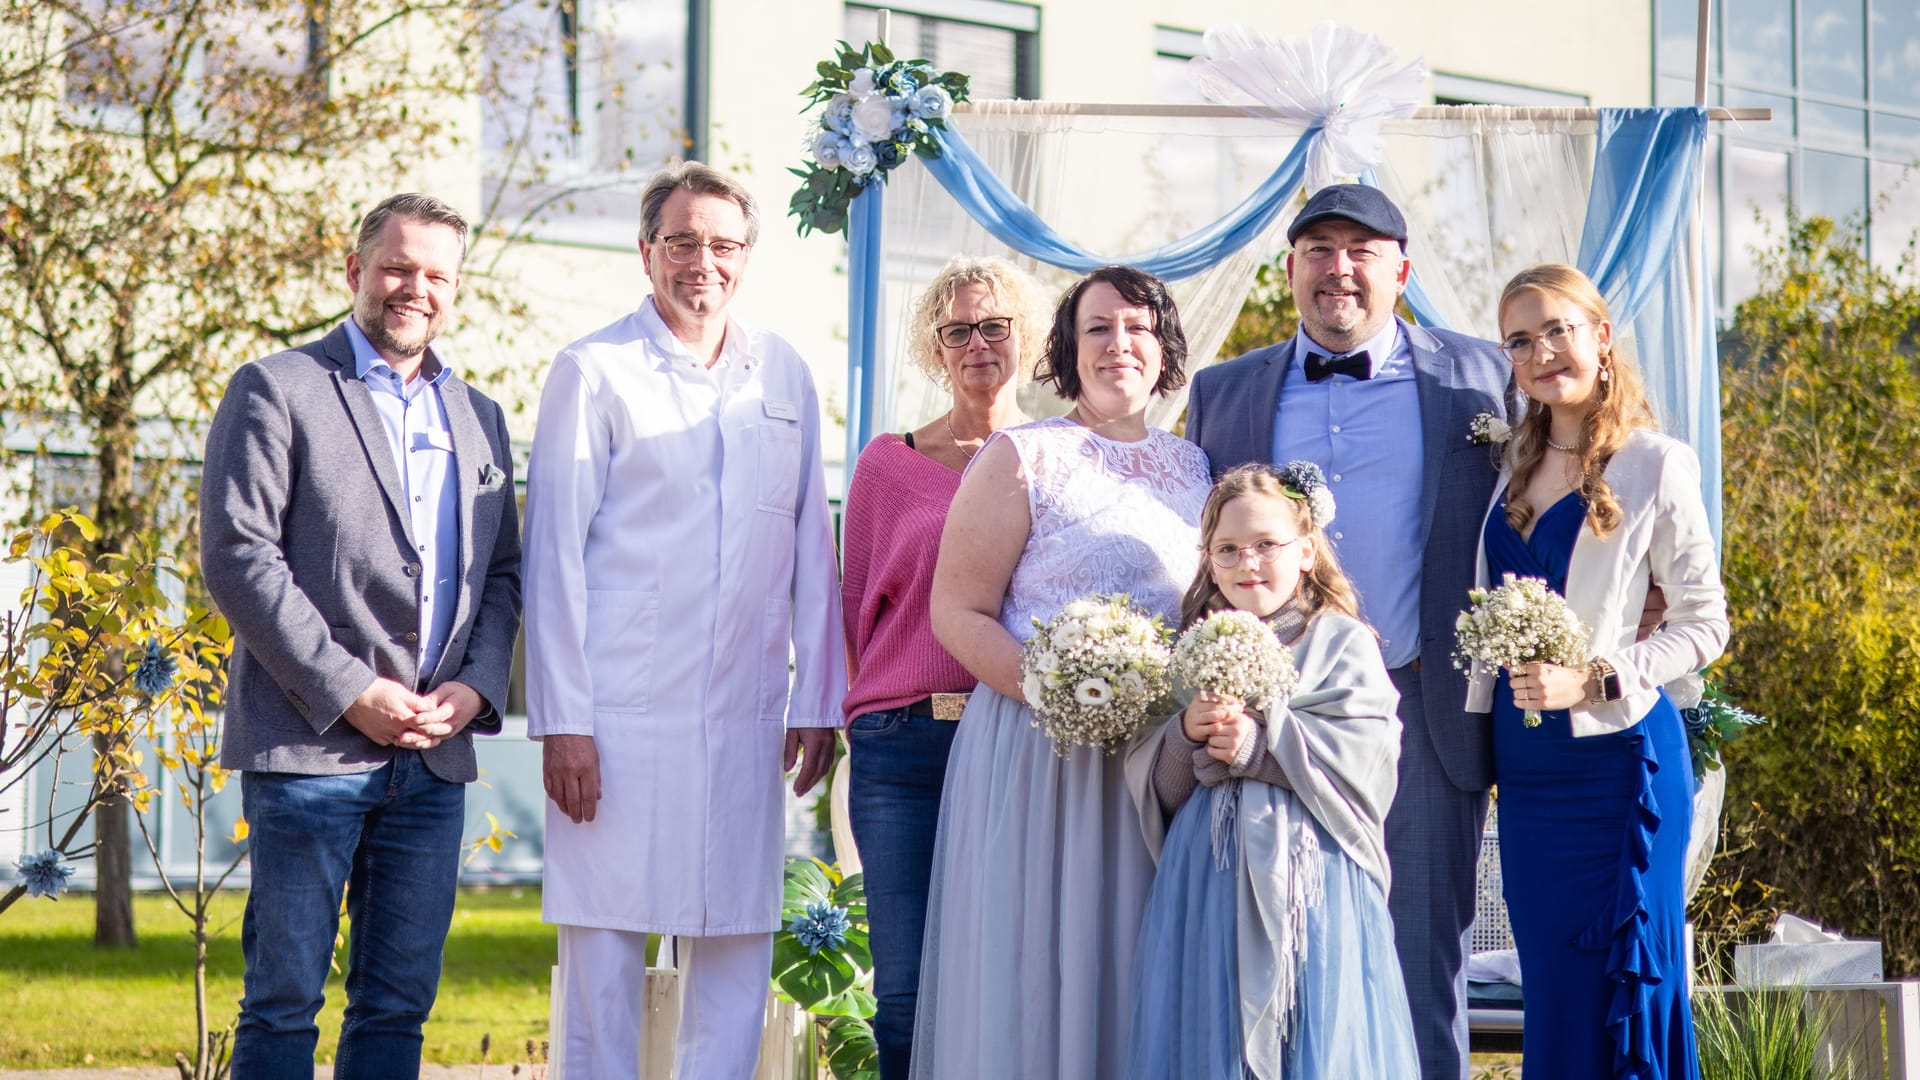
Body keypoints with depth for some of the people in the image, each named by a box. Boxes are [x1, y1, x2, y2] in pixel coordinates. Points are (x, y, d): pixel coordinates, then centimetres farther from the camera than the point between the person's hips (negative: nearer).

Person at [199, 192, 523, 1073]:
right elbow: (237, 555, -8)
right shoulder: (275, 391, 1)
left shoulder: (479, 418, 18)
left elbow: (504, 572, 18)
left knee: (398, 1004, 7)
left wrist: (476, 687, -2)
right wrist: (348, 691, -13)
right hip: (310, 746, -5)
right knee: (283, 1001, -3)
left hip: (434, 756, 5)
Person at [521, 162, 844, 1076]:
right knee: (603, 951, -1)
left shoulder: (783, 376, 12)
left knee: (737, 949, 5)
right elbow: (555, 555, -2)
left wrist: (819, 700, 10)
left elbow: (812, 549, 15)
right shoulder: (592, 372, 0)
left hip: (745, 720, 4)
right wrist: (561, 720, -8)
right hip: (618, 716, -4)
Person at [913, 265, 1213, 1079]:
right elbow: (958, 613, -5)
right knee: (1034, 970, -3)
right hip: (1037, 755, -4)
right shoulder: (1022, 457, 0)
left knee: (1134, 974, 5)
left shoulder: (1192, 468, 14)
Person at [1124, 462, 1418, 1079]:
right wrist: (1186, 734, -12)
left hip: (1309, 874, -3)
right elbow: (1153, 782, 8)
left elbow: (1365, 756, -12)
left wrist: (1262, 742, -16)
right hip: (1209, 878, 3)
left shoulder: (1343, 643, 1)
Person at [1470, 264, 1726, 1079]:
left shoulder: (1655, 467, -6)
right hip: (1524, 760, 6)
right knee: (1550, 992, 9)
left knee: (1618, 989, -2)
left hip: (1615, 756, -6)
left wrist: (1594, 679, -17)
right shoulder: (1514, 464, 10)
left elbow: (1704, 623, -6)